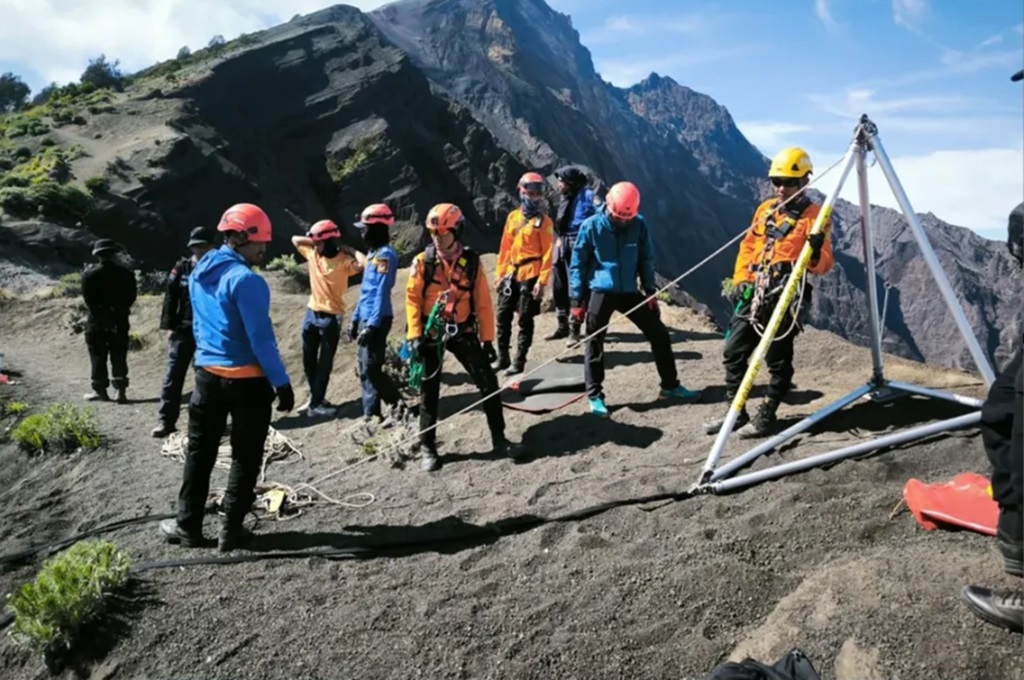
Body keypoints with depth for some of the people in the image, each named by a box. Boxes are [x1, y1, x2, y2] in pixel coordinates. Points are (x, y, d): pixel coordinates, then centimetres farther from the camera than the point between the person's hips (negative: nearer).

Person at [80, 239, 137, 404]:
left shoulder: (89, 274, -6)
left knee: (98, 357, 7)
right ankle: (121, 391, 2)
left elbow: (87, 298, -8)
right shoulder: (126, 273, -1)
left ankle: (100, 391, 10)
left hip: (97, 320, -1)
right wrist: (120, 310, 7)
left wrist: (98, 313, 0)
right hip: (119, 320, 2)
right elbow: (132, 296, 0)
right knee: (119, 357, 5)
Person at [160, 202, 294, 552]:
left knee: (199, 452, 17)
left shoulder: (199, 272, 7)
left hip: (207, 374, 7)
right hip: (247, 379, -7)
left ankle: (188, 525, 25)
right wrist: (281, 382, -14)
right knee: (245, 457, 7)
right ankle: (231, 529, 12)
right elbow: (261, 338, -20)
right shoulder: (246, 279, -19)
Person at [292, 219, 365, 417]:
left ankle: (316, 402, 13)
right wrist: (313, 241, 3)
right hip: (311, 313, 6)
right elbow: (295, 239, 18)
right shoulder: (313, 253, 3)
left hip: (331, 317, -6)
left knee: (324, 363, 3)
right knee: (308, 360, 15)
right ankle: (315, 398, 30)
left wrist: (348, 249, -18)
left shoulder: (343, 260, -14)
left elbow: (364, 263, -32)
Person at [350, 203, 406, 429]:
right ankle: (370, 415, 16)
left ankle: (398, 404, 5)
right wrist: (356, 319, 20)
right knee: (365, 369, 10)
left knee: (371, 369, -8)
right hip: (366, 318, 10)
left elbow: (382, 293, -20)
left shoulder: (385, 254, -14)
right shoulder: (373, 253, 15)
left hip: (377, 320, -10)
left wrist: (372, 325, -23)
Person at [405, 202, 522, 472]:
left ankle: (498, 438, 16)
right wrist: (415, 336, -12)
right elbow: (412, 300, -5)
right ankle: (427, 448, 18)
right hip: (432, 333, -1)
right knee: (429, 392, 6)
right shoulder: (423, 262, -7)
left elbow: (483, 302, 0)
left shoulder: (471, 261, -3)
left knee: (489, 383, 0)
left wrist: (487, 338, -1)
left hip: (463, 331, 1)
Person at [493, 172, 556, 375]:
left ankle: (519, 362, 8)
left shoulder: (544, 221, -5)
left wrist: (542, 281, -15)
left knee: (525, 320, 1)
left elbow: (547, 253, -9)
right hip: (511, 274, 5)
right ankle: (502, 358, 21)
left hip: (530, 275, -5)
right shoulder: (513, 216, 10)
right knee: (503, 316, 9)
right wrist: (500, 272, 10)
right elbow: (505, 247, 13)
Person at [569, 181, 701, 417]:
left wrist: (650, 290, 3)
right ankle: (595, 396, 15)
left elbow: (646, 259, 10)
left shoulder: (639, 225, -1)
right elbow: (578, 264, -3)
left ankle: (670, 386, 19)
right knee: (594, 344, 1)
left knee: (659, 334, 5)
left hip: (629, 291, 3)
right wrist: (577, 299, -6)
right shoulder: (592, 226, -9)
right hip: (600, 293, -3)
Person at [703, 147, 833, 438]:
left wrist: (817, 252, -31)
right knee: (733, 352, 9)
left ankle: (765, 417, 15)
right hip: (752, 294, 7)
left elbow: (824, 266, -9)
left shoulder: (815, 215, -4)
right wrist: (740, 280, 7)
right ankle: (736, 412, 20)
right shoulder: (765, 209, 15)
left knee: (778, 362, 3)